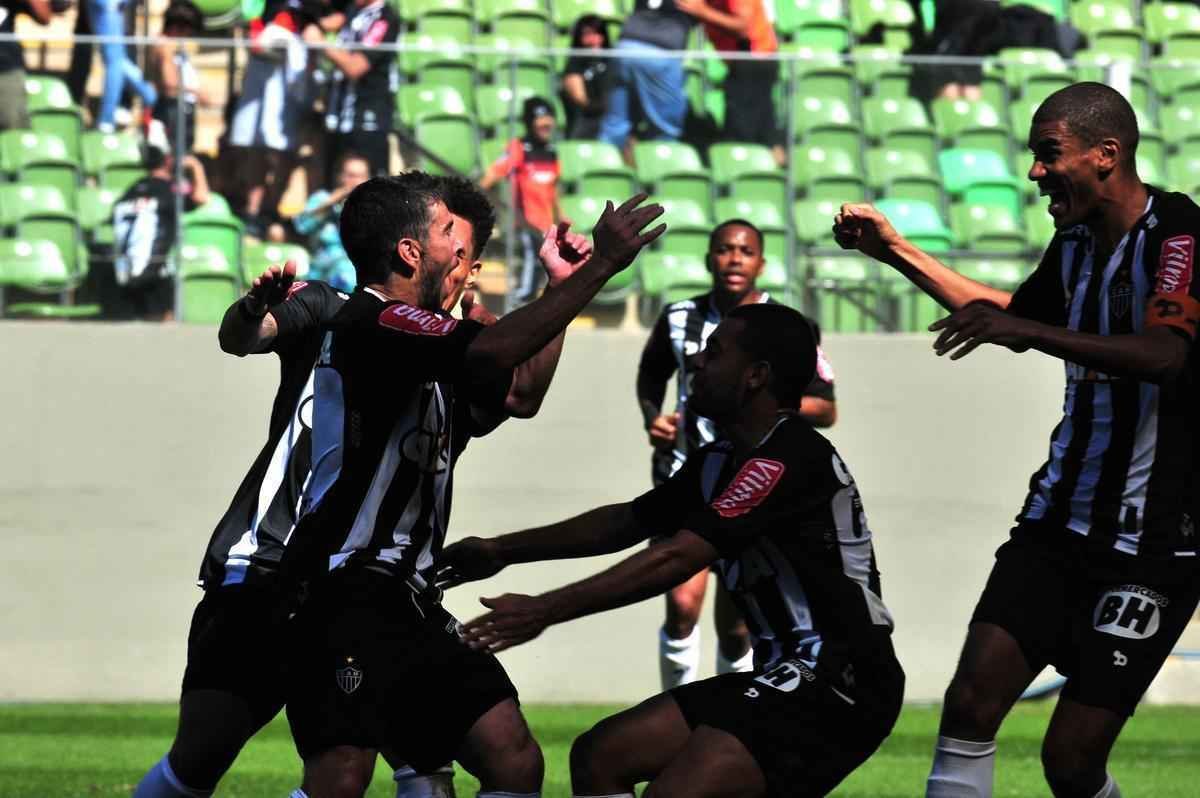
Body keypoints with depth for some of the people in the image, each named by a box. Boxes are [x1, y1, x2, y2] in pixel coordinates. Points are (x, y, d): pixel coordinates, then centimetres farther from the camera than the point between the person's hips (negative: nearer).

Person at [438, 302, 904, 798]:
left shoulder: (791, 459, -18)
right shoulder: (721, 463, 12)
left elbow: (676, 559, -23)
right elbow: (626, 522, 24)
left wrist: (544, 610, -22)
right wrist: (503, 551, 21)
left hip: (838, 682, -10)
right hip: (790, 674, 10)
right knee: (599, 755, 6)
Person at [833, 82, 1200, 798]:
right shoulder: (1076, 242, 11)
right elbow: (1016, 312, 32)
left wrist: (1030, 333, -41)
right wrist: (895, 250, 28)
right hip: (1060, 519, 7)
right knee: (972, 702, -8)